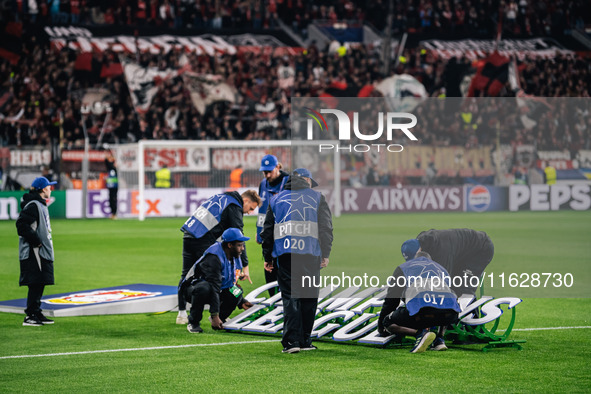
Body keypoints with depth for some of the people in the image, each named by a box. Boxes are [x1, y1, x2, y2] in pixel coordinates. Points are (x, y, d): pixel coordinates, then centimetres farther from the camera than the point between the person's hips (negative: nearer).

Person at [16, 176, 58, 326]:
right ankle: (30, 316, -10)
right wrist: (36, 241, -19)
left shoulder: (41, 205, 19)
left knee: (39, 284, 13)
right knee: (35, 284, -11)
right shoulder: (33, 205, -13)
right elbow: (22, 224, -21)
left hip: (42, 251, 10)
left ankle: (37, 314, 19)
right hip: (34, 252, -10)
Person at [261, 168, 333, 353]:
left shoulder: (276, 199, 18)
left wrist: (267, 257, 20)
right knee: (308, 297, 8)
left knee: (290, 297, 0)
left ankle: (292, 340, -11)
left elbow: (267, 230, 16)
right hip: (310, 254, -1)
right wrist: (325, 254, 9)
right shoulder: (317, 198, 13)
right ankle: (305, 340, 10)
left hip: (284, 253, 1)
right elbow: (326, 227, 6)